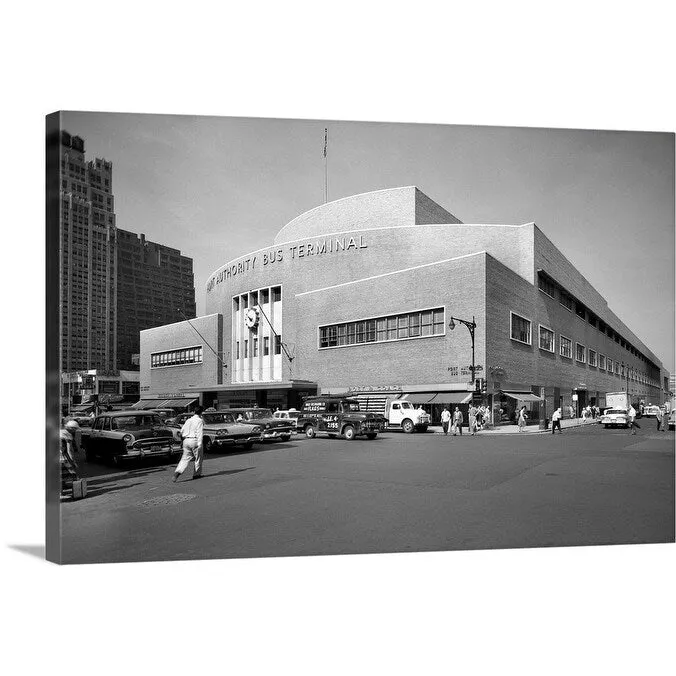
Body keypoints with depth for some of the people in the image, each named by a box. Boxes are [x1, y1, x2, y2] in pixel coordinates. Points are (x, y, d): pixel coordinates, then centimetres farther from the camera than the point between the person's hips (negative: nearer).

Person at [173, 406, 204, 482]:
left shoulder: (188, 420, 13)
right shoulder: (200, 421, -6)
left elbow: (182, 431, 14)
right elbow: (200, 433, -15)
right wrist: (199, 444, -19)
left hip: (186, 440, 6)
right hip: (194, 440, -6)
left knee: (185, 458, 7)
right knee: (198, 458, 11)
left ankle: (177, 472, -12)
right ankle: (196, 474, 20)